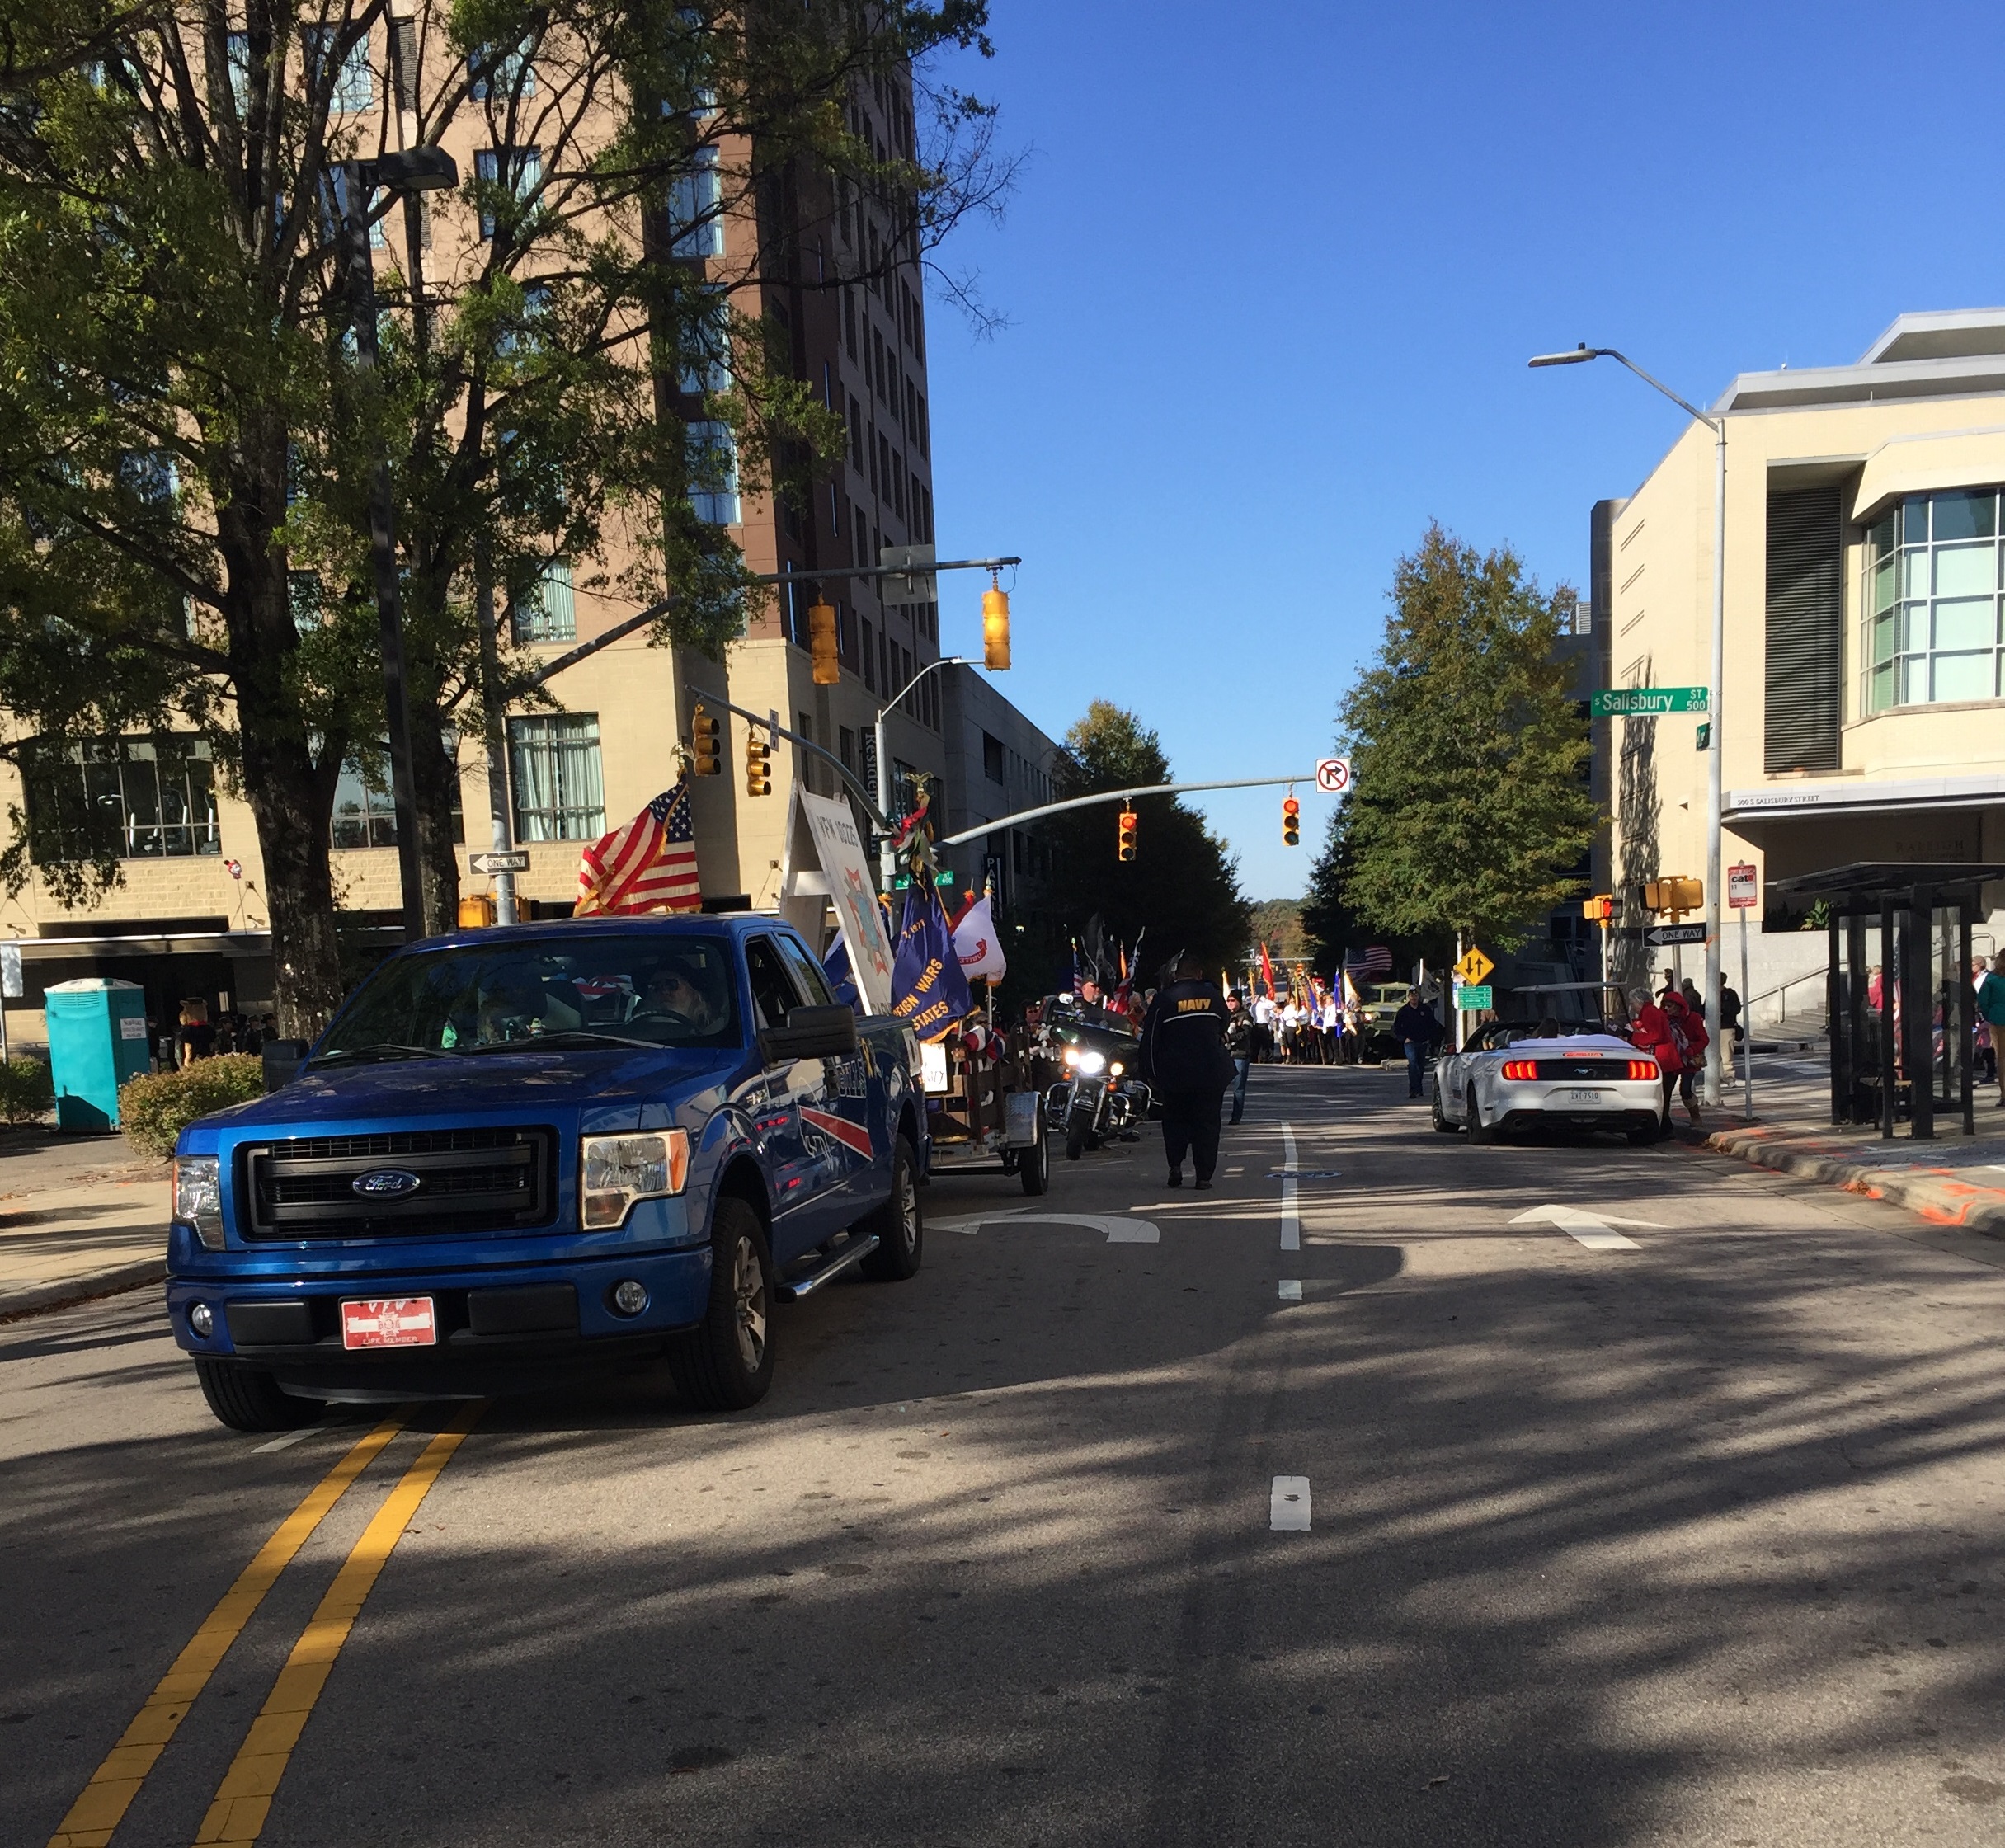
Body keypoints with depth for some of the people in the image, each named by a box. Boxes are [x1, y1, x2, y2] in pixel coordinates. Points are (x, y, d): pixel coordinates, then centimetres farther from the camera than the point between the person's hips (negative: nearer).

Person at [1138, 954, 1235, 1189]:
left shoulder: (1164, 998, -4)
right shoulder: (1213, 995, 2)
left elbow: (1150, 1037, -3)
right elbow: (1224, 1028, 17)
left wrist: (1150, 1072, 3)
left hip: (1175, 1072, -1)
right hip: (1211, 1072, 1)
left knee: (1174, 1119, 14)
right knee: (1207, 1122, 6)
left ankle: (1175, 1165, -3)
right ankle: (1204, 1176, 2)